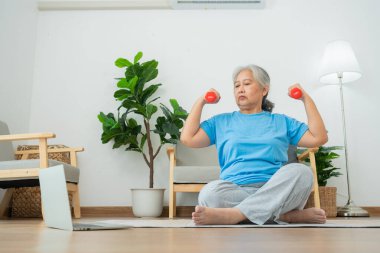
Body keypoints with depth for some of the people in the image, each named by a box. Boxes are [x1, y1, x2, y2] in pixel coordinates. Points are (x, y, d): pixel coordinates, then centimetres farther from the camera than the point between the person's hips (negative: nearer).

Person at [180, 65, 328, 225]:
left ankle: (234, 213, -35)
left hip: (275, 191, 1)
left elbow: (319, 138, 13)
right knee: (210, 192, -34)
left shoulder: (281, 121, 22)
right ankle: (285, 215, -28)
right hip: (235, 191, 0)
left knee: (300, 171, -31)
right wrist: (201, 102, 15)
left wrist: (306, 99, 14)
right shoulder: (221, 122, 21)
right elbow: (187, 138, 11)